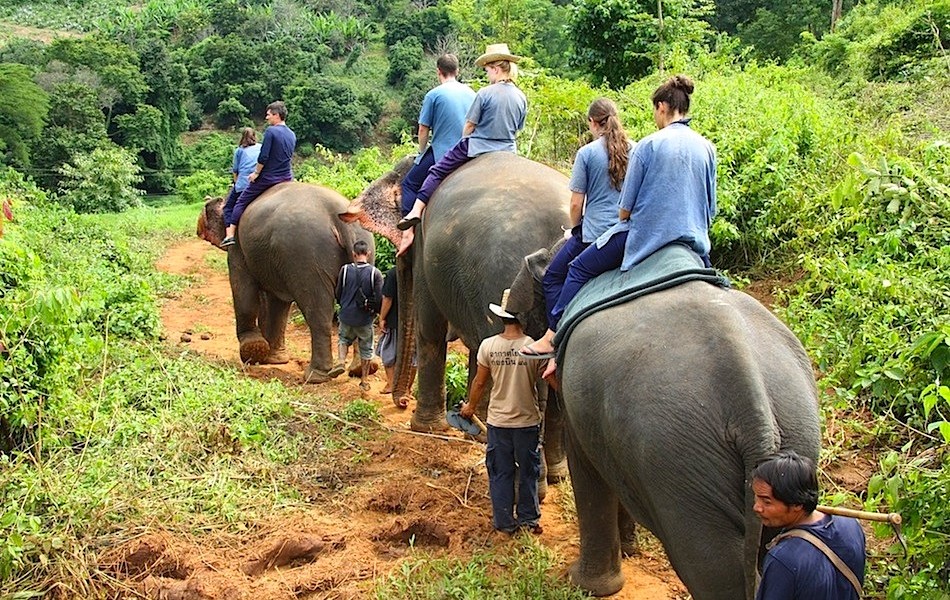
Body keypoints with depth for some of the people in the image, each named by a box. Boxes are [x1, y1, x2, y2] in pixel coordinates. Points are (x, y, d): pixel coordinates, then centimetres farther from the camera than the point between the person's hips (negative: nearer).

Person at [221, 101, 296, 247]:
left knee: (241, 202, 5)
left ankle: (230, 234, -1)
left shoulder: (271, 131, -11)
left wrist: (256, 173, -5)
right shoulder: (292, 135, 10)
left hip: (267, 178, -5)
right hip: (286, 179, 6)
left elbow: (264, 156, -16)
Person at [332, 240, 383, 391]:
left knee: (344, 338, 27)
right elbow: (380, 298, -12)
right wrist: (374, 312, 8)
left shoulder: (345, 270, -7)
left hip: (347, 315, 1)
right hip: (365, 318, -1)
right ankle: (364, 380, 19)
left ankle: (341, 361, 3)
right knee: (366, 349, 14)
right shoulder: (375, 273, -11)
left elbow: (338, 294, 2)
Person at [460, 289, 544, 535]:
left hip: (498, 420, 1)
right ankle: (528, 519, 25)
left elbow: (479, 382, 0)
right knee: (528, 471, 15)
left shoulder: (488, 346, -10)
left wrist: (470, 407, 17)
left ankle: (504, 522, 19)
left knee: (500, 472, 13)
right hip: (528, 420, -1)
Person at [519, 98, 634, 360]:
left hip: (594, 233, -4)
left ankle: (553, 337, 4)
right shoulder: (635, 151, 6)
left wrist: (575, 228, 14)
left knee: (553, 277, 9)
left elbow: (576, 203, -4)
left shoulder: (587, 153, -6)